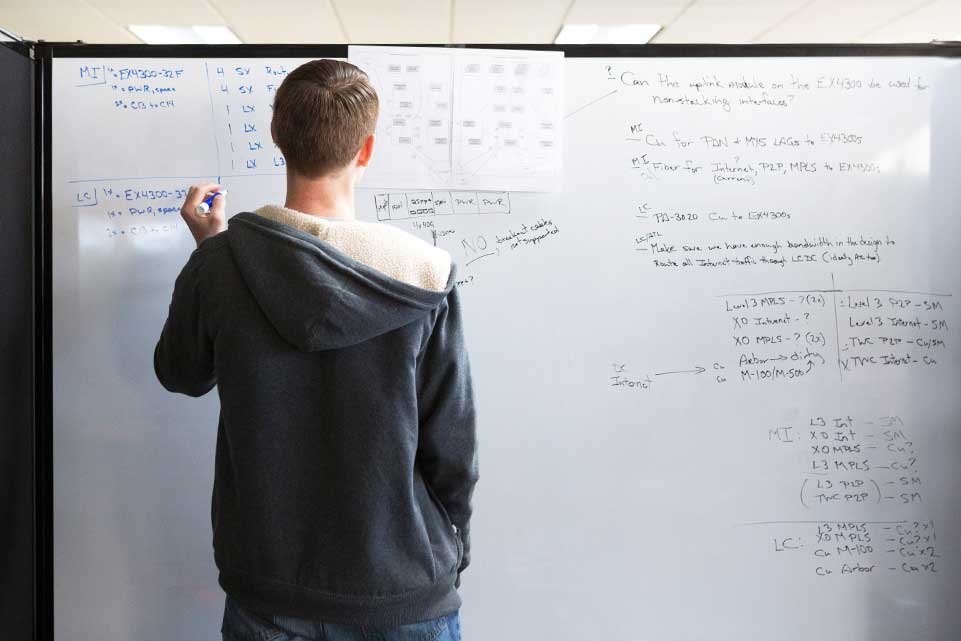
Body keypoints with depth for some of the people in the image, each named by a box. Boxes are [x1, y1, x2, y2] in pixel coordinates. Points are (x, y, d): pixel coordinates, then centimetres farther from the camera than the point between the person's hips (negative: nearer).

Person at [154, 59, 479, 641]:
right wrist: (450, 558, 7)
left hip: (266, 592, 2)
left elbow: (183, 375, 7)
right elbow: (453, 448, -10)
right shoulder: (424, 277, -17)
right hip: (403, 593, -1)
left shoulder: (220, 263, -12)